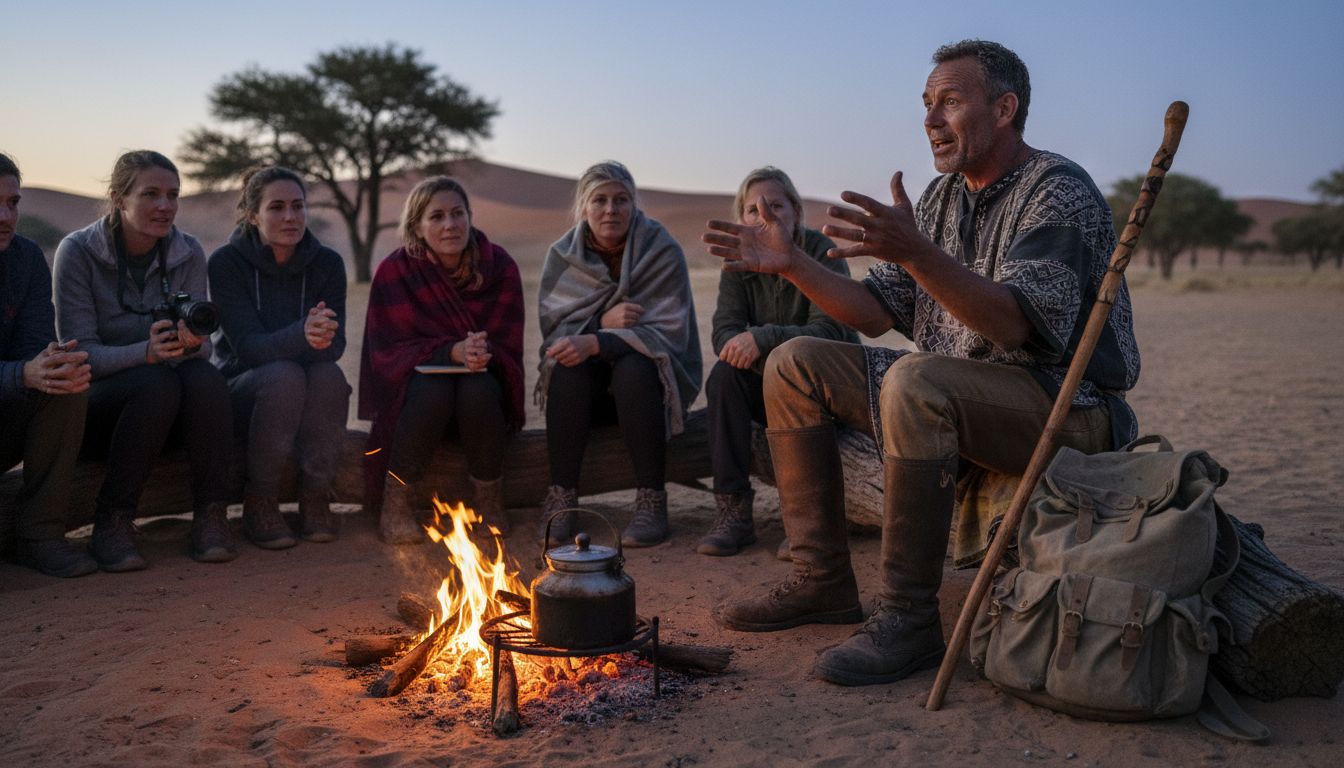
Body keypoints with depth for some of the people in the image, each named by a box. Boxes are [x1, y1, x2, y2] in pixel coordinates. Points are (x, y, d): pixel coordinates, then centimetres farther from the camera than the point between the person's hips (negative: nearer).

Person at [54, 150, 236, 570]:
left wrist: (192, 343, -28)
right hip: (97, 402, -3)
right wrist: (147, 352, -35)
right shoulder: (77, 251, -10)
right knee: (157, 383, -35)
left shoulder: (189, 253, 0)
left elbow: (201, 344, -3)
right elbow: (80, 351, -15)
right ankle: (112, 521, -23)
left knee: (204, 376, -30)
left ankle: (211, 515, -23)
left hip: (171, 408, 3)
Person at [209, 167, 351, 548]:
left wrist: (322, 337, -38)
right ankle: (259, 503, -18)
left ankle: (315, 499, -15)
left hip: (309, 400, 2)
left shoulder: (327, 263, -4)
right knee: (284, 374, -34)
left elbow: (336, 345, -11)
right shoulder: (226, 262, -12)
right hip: (242, 393, -2)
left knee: (329, 374, -31)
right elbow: (247, 345, -22)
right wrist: (301, 336, -43)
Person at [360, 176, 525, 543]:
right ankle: (394, 506, -19)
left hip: (483, 383, 1)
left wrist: (481, 354, -30)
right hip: (413, 381, -1)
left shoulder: (499, 266, -6)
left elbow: (507, 345, -4)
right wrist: (452, 351, -30)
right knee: (431, 390, -35)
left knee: (479, 389, -33)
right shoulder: (394, 272, -10)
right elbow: (388, 351, -13)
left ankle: (489, 502, -14)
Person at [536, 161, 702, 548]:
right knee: (566, 367, -30)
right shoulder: (562, 255, 0)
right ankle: (561, 497, -23)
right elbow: (552, 328, -5)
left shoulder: (663, 251, -9)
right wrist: (602, 321, -26)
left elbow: (670, 332, -17)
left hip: (650, 377, -2)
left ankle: (651, 500, -28)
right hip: (585, 386, 2)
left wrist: (599, 342, -30)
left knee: (634, 369, -34)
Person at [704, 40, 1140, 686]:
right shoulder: (943, 196, 11)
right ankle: (822, 580, 1)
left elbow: (1016, 323, -28)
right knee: (796, 365, 2)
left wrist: (916, 253, -40)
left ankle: (908, 617, -26)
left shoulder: (1058, 192, -13)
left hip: (1064, 406, -8)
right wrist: (791, 265, -5)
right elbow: (876, 313, 7)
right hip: (953, 395, 9)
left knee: (916, 382, -37)